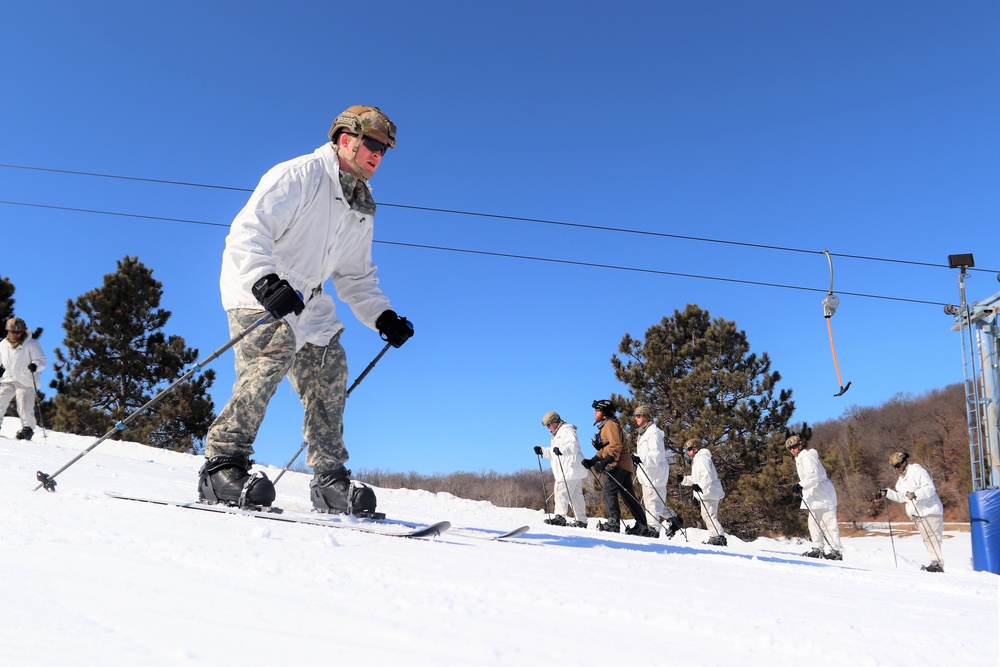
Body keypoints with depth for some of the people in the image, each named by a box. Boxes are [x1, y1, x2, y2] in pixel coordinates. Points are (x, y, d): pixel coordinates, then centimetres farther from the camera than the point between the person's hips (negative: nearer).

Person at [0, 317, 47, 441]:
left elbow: (43, 360, -8)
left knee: (24, 406, -10)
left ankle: (28, 428, 3)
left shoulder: (31, 344, -6)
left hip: (26, 382, -5)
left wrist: (35, 365, -28)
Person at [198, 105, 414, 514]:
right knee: (272, 359, -28)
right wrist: (266, 281, -38)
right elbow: (247, 234, -22)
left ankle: (330, 482, 7)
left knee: (329, 373, -2)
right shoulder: (297, 176, -12)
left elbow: (356, 277, 20)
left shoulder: (362, 210, 13)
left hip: (308, 303, 8)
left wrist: (382, 317, 7)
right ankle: (222, 466, -23)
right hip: (257, 290, -7)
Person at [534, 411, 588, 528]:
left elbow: (574, 446, -20)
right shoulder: (557, 434, 28)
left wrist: (561, 450, -36)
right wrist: (542, 451, 18)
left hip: (571, 469, -10)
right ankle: (581, 520, 11)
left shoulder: (567, 430, -5)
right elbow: (553, 454, 32)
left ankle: (559, 516, -25)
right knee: (576, 495, 9)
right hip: (564, 470, 10)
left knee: (562, 492, -17)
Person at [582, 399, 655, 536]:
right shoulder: (604, 426, 23)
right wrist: (592, 461, 12)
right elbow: (604, 450, 25)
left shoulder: (610, 424, -8)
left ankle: (613, 522, -21)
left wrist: (604, 462, -27)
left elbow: (616, 446, -20)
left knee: (608, 490, -17)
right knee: (628, 496, 10)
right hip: (624, 466, 10)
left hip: (619, 464, -10)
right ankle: (642, 526, 12)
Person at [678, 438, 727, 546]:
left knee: (708, 515, -14)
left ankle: (719, 537, -16)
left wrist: (700, 486, -36)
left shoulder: (702, 458, -11)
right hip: (705, 492, 11)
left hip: (709, 492, -11)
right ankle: (715, 538, 17)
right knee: (709, 516, 13)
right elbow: (696, 479, 27)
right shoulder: (697, 460, 23)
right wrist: (683, 479, 16)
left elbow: (707, 476, -24)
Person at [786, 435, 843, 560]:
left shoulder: (807, 456, -13)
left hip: (822, 493, -10)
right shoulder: (800, 458, 20)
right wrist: (800, 490, 19)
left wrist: (801, 485, -28)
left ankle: (837, 551, -8)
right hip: (815, 495, 10)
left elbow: (815, 474, -25)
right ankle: (818, 549, 10)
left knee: (828, 523, -9)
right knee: (813, 522, 8)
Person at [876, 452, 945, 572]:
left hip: (929, 512, -9)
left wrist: (916, 494, -35)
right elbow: (901, 497, 26)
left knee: (932, 538, -15)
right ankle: (936, 562, 9)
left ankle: (937, 563, -17)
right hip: (917, 515, 9)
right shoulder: (901, 479, 18)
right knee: (927, 539, 7)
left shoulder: (917, 471, -12)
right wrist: (887, 493, 14)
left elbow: (930, 488, -22)